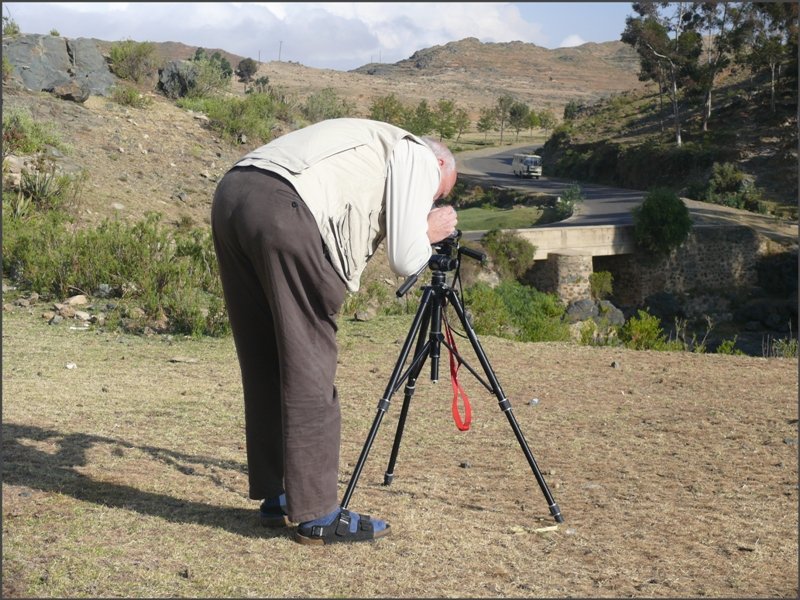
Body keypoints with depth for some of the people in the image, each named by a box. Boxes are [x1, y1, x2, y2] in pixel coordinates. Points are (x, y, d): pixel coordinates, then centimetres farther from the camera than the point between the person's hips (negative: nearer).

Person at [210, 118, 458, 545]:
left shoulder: (375, 143, 36)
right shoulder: (419, 157, 12)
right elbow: (404, 261, 2)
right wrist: (430, 233, 22)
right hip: (282, 209, -9)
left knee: (265, 365, 15)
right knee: (308, 365, -2)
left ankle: (275, 498, 23)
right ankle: (316, 514, 3)